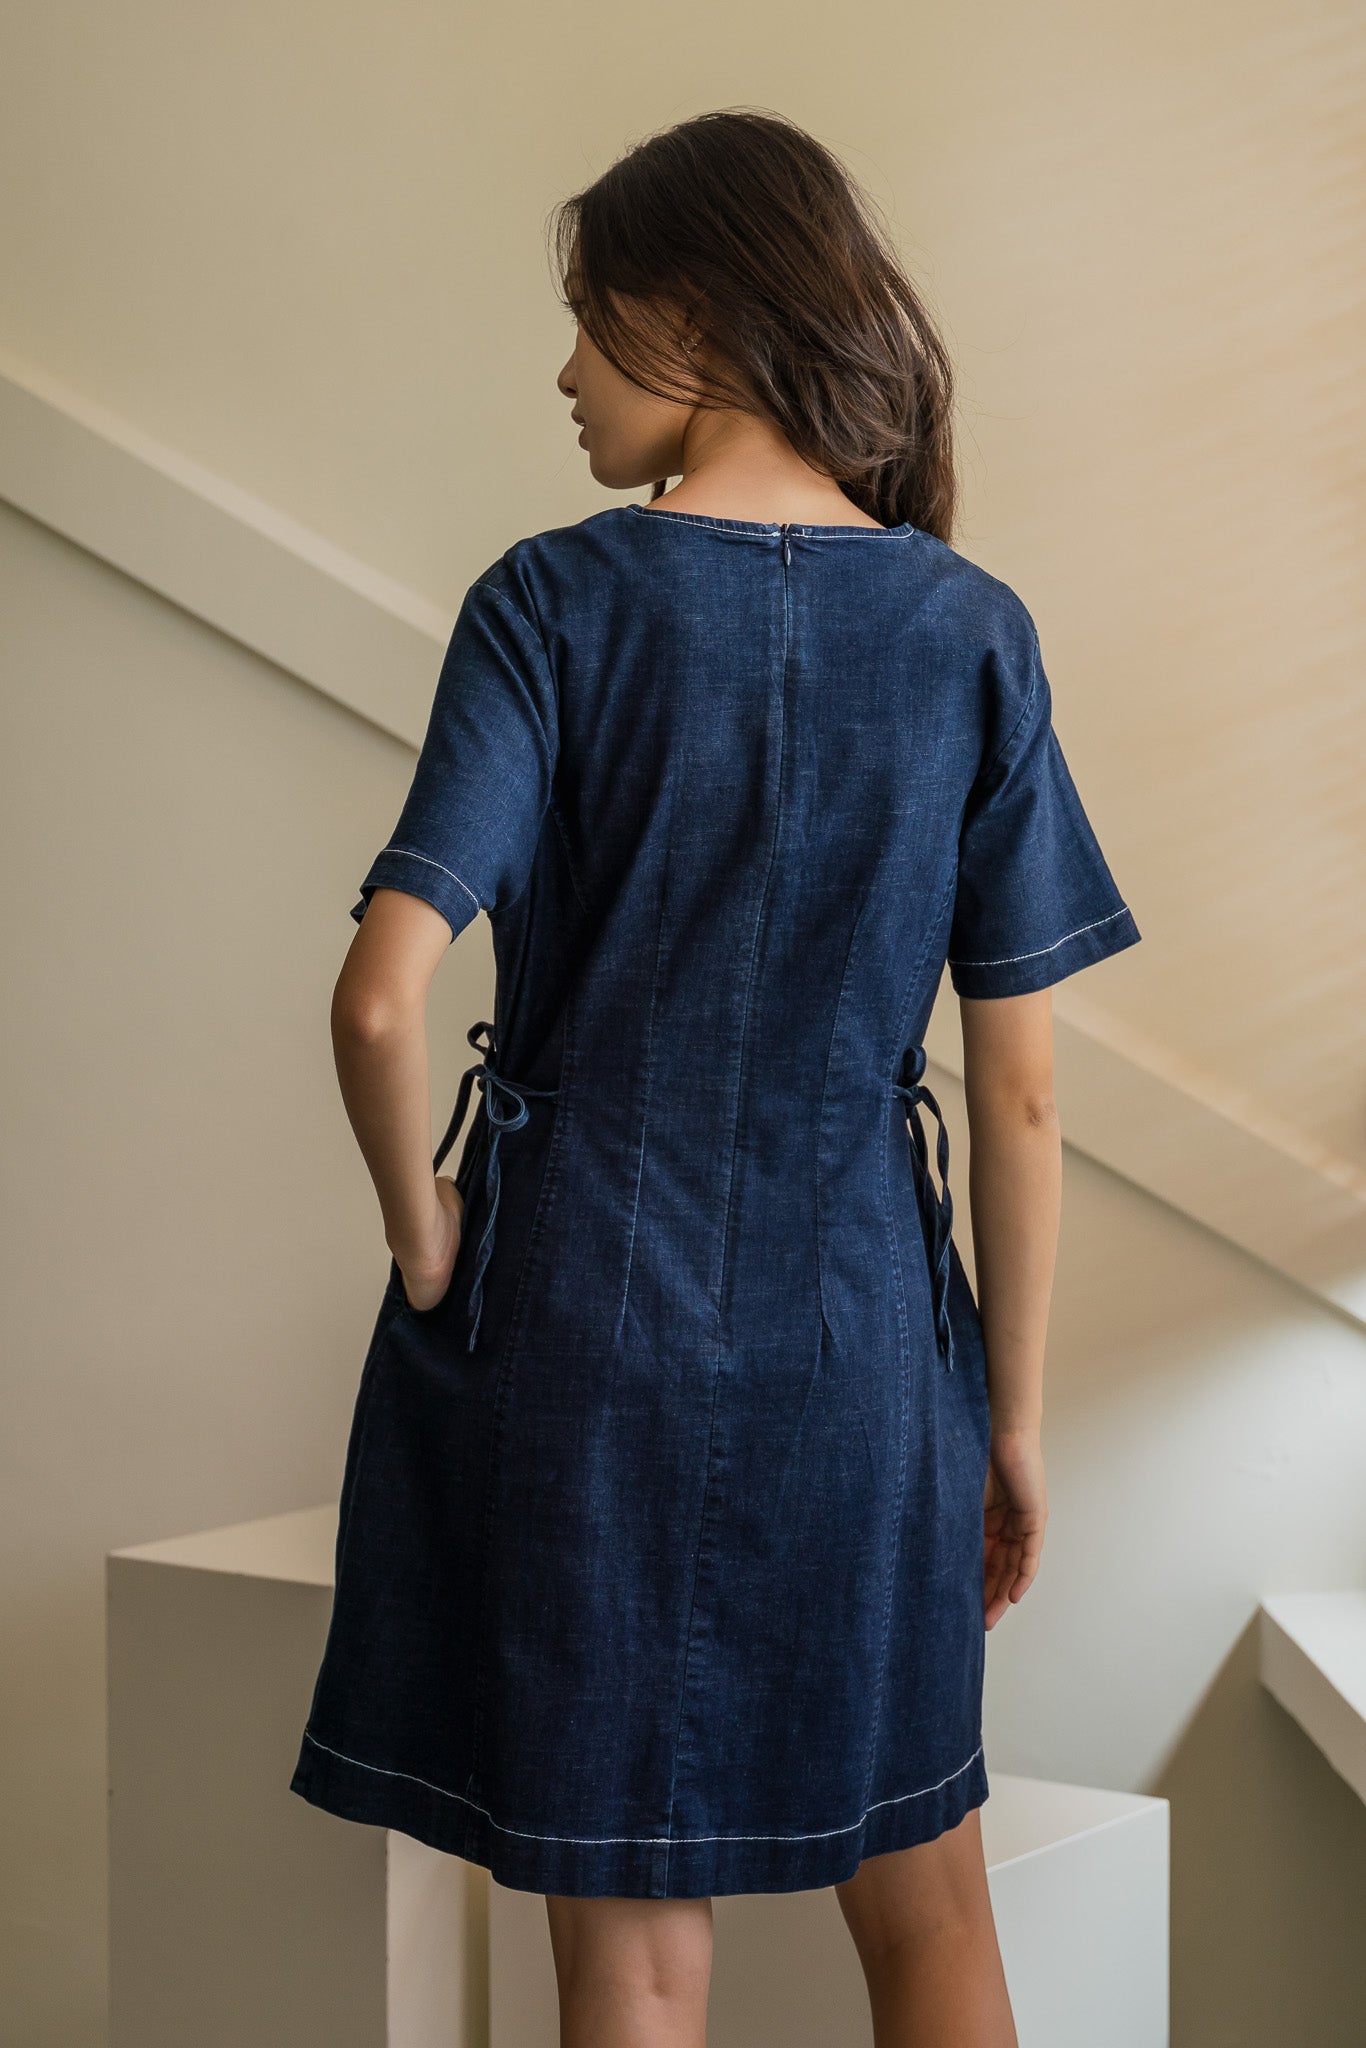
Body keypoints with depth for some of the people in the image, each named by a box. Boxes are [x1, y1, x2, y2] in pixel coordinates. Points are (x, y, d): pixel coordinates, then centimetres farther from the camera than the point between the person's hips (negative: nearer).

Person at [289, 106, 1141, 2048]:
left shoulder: (556, 602, -9)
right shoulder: (971, 630, -2)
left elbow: (384, 997, -20)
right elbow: (1021, 1099, -2)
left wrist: (428, 1238, -2)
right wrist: (1014, 1417, 8)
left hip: (577, 1331, -2)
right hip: (862, 1346, 2)